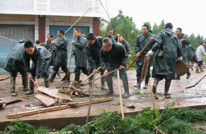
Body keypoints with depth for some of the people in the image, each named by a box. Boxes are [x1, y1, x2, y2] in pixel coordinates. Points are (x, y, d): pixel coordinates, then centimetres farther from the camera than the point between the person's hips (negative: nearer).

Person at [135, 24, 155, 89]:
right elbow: (136, 45, 12)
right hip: (140, 56, 3)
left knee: (147, 70, 5)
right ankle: (138, 83, 8)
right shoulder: (139, 37, 9)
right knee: (138, 69, 1)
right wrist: (137, 52, -3)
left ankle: (146, 84, 16)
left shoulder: (152, 36, 0)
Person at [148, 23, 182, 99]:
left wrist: (152, 50, -18)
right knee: (169, 74, 9)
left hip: (161, 56, -2)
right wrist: (179, 56, 29)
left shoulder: (161, 33, 6)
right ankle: (166, 93, 10)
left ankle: (154, 85, -29)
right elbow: (179, 47, 16)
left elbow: (158, 43, -12)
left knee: (158, 73, 0)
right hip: (171, 57, 2)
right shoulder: (174, 35, 15)